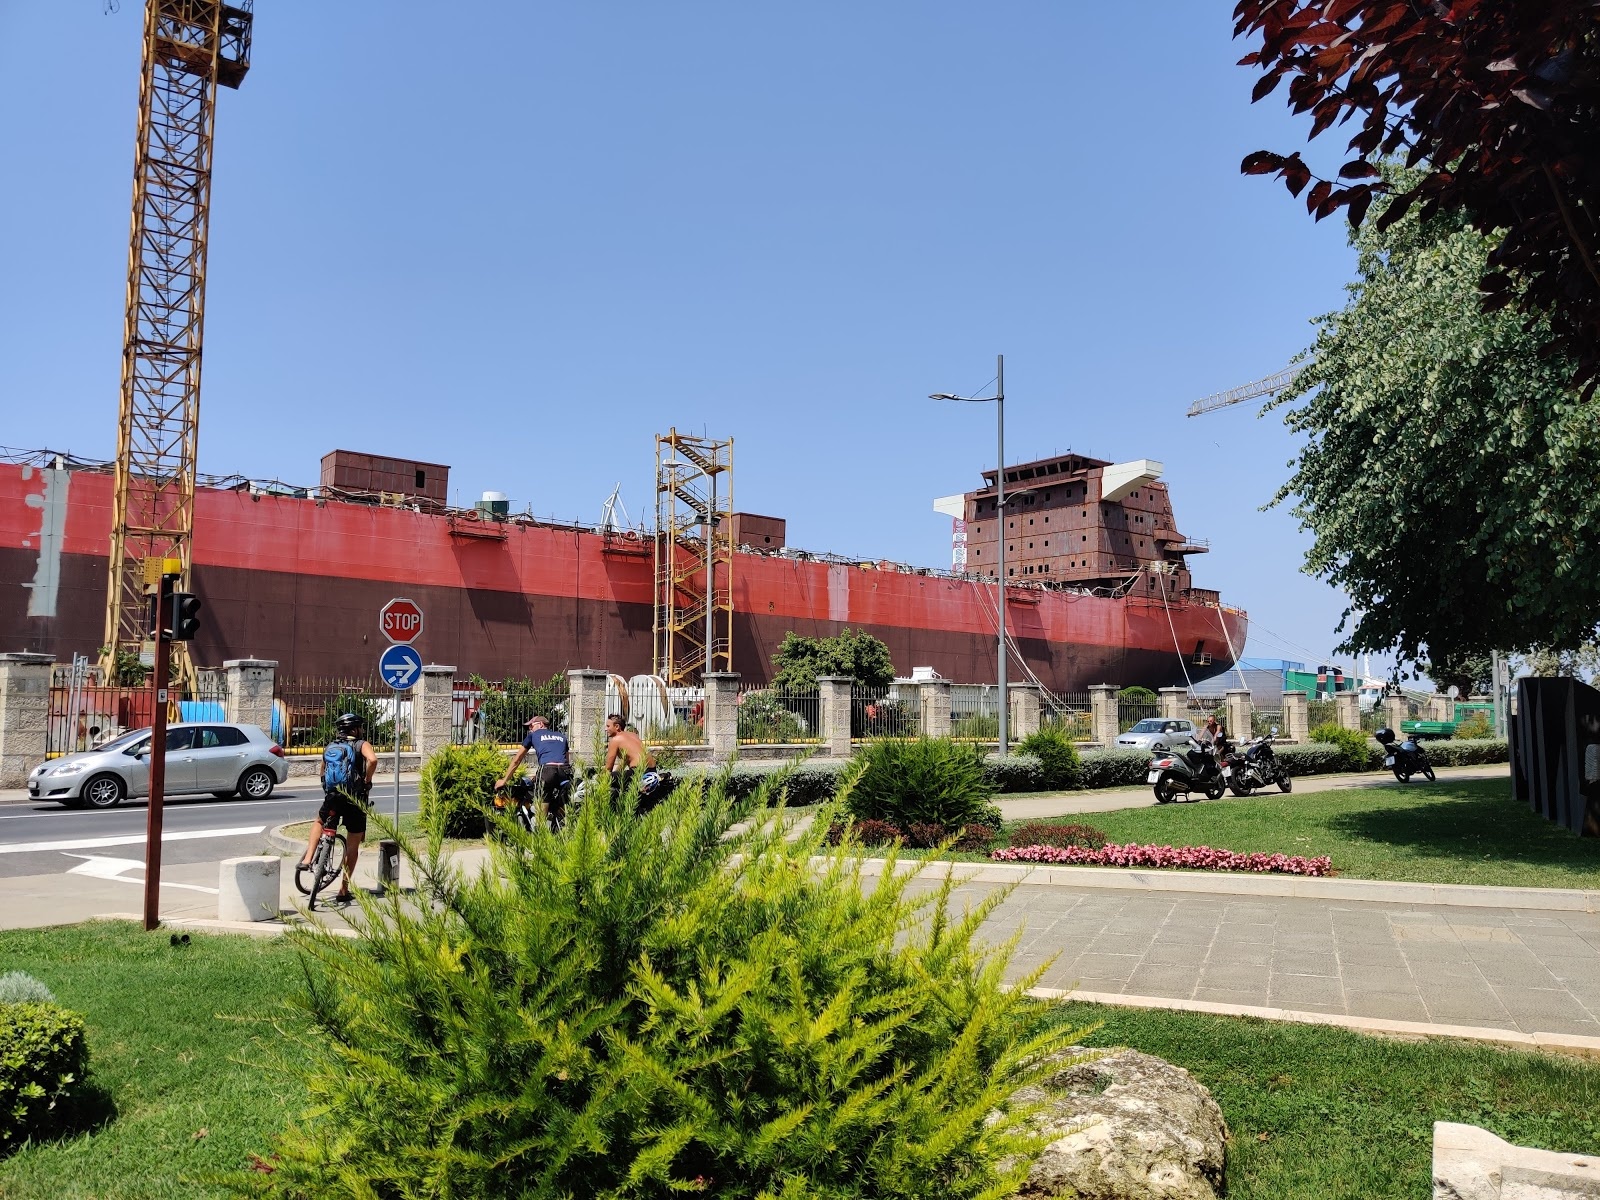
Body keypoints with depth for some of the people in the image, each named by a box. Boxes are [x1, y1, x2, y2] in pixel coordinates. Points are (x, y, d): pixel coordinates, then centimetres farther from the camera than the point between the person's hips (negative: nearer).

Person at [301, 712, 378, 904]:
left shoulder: (329, 747, 14)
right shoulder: (361, 745, 0)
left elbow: (323, 773, 23)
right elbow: (372, 760, -21)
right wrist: (367, 781, -8)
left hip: (332, 798, 3)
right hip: (355, 800, -3)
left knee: (319, 822, 36)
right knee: (352, 846, 8)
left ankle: (307, 859, 20)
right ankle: (344, 890, 8)